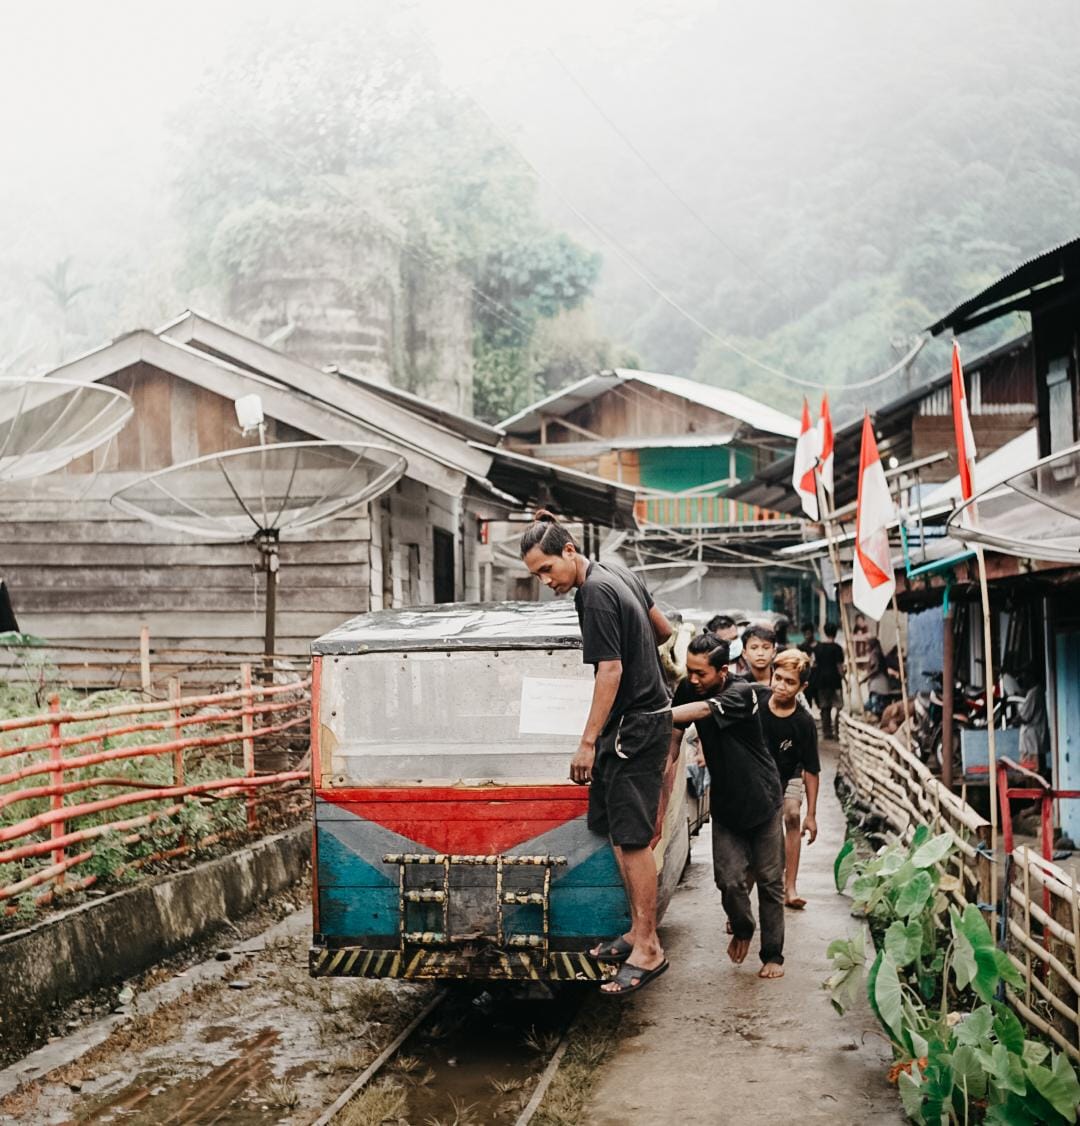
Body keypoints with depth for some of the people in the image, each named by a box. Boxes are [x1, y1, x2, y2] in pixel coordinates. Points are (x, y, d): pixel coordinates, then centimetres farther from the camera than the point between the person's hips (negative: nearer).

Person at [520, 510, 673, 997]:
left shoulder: (596, 593, -18)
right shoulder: (618, 573, 11)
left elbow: (611, 670, -21)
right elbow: (663, 630, 21)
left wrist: (588, 742, -19)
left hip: (635, 726, -10)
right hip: (644, 716, 10)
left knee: (632, 838, -8)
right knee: (618, 832, 12)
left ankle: (648, 948, -4)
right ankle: (638, 931, 18)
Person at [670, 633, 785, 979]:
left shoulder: (741, 692, -24)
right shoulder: (687, 689, -8)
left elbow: (701, 711, -41)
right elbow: (673, 737, -7)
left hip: (762, 799, -3)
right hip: (725, 804, 3)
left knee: (769, 881, 4)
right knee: (730, 880, -6)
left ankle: (772, 955, 19)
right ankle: (742, 928, 25)